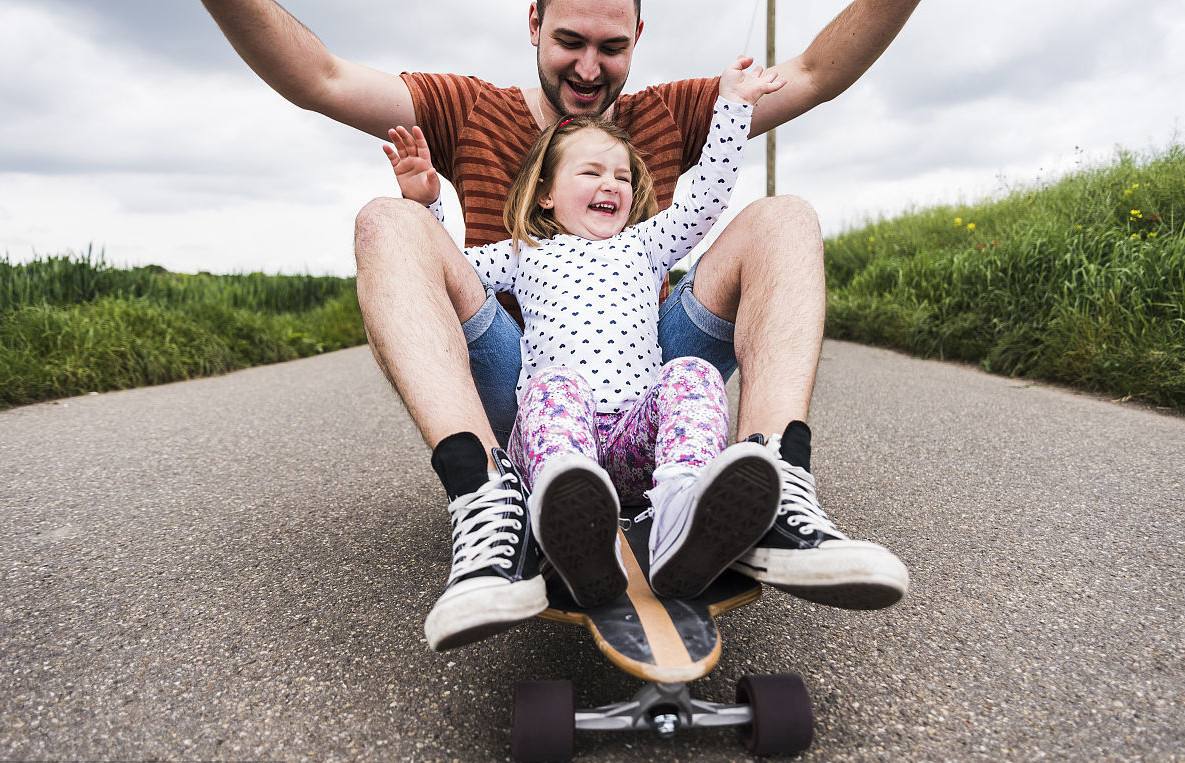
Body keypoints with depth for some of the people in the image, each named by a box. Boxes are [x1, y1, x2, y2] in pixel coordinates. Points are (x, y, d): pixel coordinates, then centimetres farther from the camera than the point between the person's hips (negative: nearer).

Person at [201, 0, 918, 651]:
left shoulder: (667, 115, 15)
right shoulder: (469, 112, 11)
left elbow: (816, 73, 7)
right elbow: (317, 78, -1)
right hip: (507, 395, -1)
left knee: (784, 218, -13)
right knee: (389, 222, -21)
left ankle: (774, 492, -37)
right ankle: (488, 496, -42)